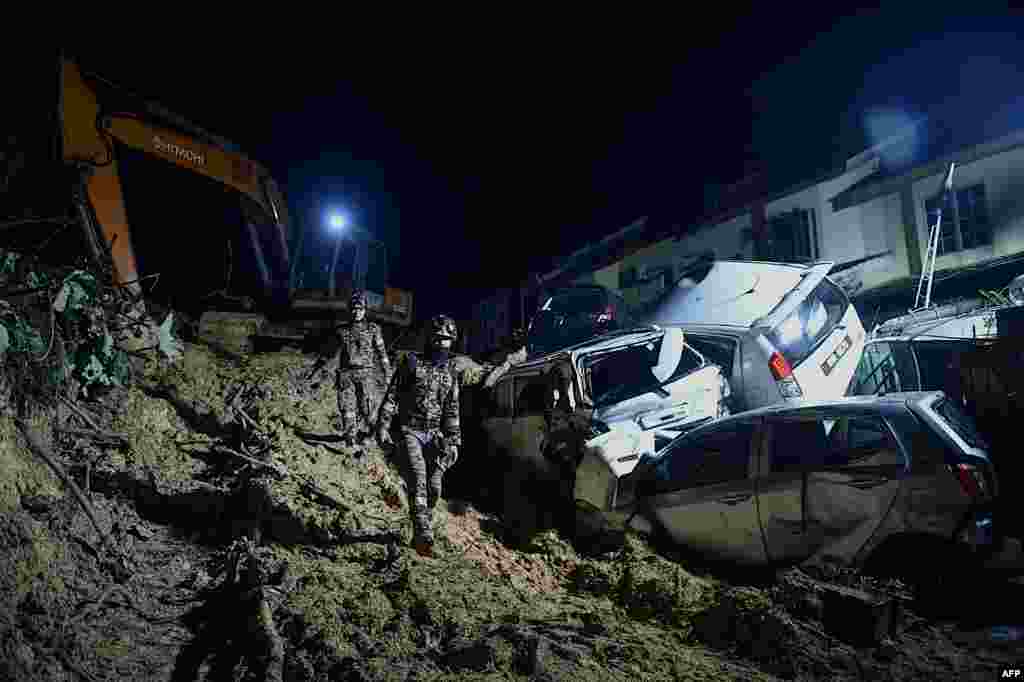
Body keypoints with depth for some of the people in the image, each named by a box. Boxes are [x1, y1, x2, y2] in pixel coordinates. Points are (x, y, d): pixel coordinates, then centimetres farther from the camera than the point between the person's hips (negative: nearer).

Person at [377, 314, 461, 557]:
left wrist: (454, 441, 7)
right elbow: (392, 396, 0)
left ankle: (419, 535, 16)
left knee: (434, 488, -1)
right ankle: (424, 537, -24)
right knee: (418, 482, -18)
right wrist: (383, 425, -9)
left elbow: (452, 412, 14)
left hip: (435, 435, 4)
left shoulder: (449, 375, 14)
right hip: (410, 431, -4)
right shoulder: (411, 364, 2)